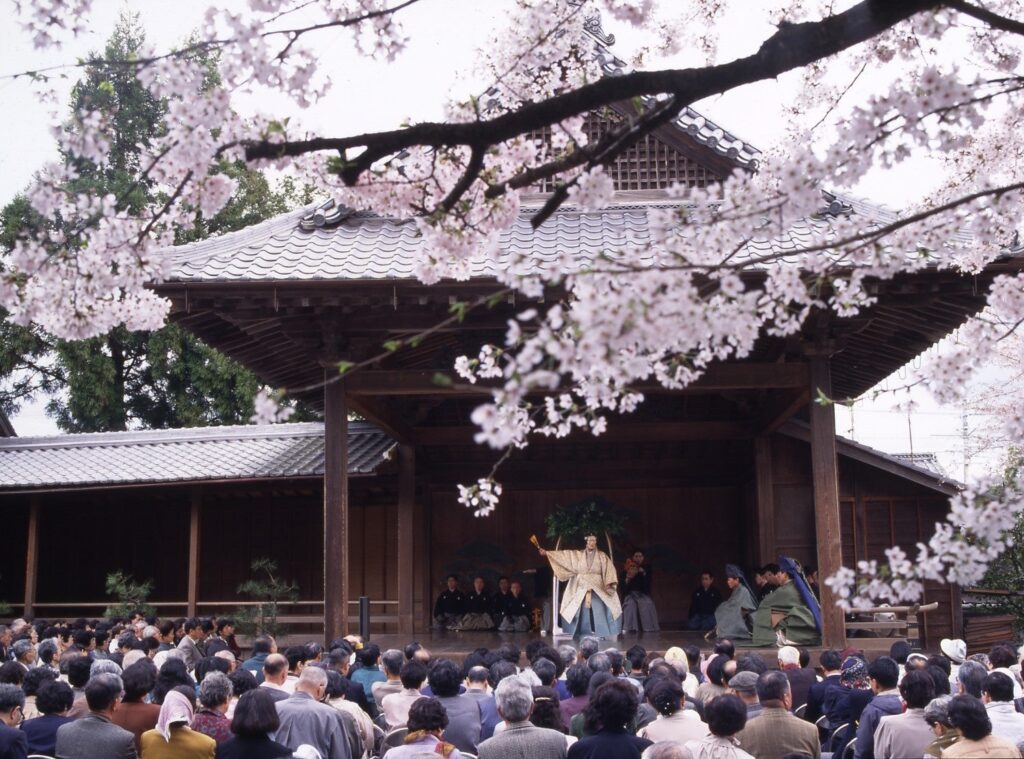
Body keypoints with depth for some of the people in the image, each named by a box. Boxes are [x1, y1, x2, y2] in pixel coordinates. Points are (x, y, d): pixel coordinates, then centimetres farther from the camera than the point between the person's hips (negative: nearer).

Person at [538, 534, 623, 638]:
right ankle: (582, 634, 4)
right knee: (581, 611, -2)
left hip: (597, 589, -2)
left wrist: (609, 583, -18)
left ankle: (601, 634, -7)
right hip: (582, 589, 2)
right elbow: (563, 555, 5)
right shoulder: (577, 555, 9)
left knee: (599, 611, -11)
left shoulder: (602, 556, 5)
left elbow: (609, 569, -3)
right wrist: (546, 553, -2)